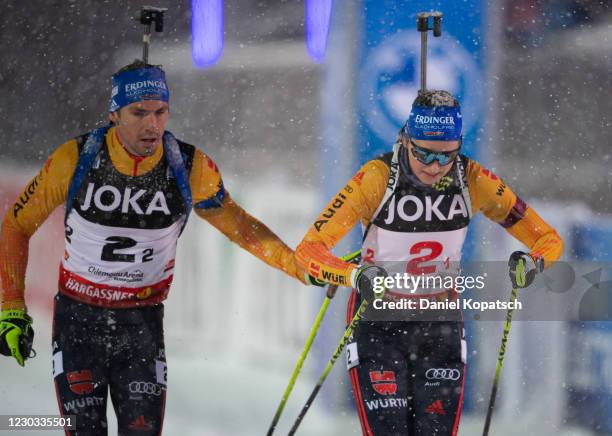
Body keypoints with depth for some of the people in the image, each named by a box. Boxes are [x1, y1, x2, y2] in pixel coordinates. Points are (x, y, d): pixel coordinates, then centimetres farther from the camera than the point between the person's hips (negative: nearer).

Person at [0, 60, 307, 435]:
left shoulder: (190, 168, -11)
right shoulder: (75, 160, -15)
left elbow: (238, 224, 6)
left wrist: (300, 266, 0)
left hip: (143, 321, 1)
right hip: (78, 318, -1)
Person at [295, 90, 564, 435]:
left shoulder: (473, 181, -15)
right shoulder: (377, 178, -24)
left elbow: (549, 239, -9)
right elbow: (309, 251, -27)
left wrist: (533, 262, -32)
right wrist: (355, 275, -47)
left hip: (441, 320, 3)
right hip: (379, 322, -3)